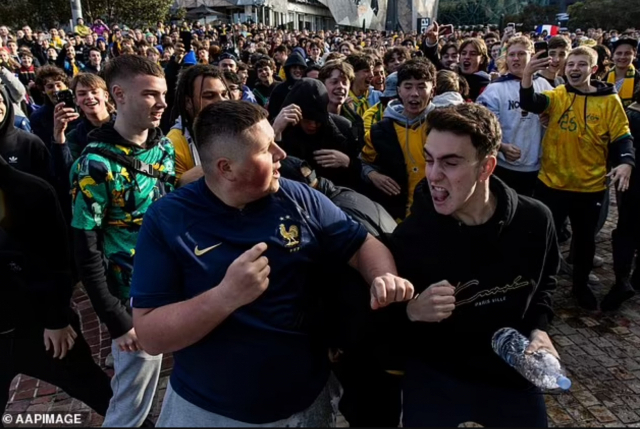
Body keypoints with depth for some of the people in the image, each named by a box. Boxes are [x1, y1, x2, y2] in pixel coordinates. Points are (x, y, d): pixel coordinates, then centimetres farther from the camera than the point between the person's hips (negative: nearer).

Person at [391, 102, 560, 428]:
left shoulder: (534, 221, -15)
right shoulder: (409, 235, -24)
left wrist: (539, 328, -8)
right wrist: (411, 312, -33)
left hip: (514, 373, 4)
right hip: (434, 380, -3)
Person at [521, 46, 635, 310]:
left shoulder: (609, 100, -2)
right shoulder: (556, 96, -2)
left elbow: (621, 138, -1)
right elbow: (529, 104, -22)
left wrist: (625, 162, -21)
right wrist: (527, 78, -42)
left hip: (590, 187, 1)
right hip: (551, 183, -1)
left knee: (585, 239, 17)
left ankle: (581, 285, 38)